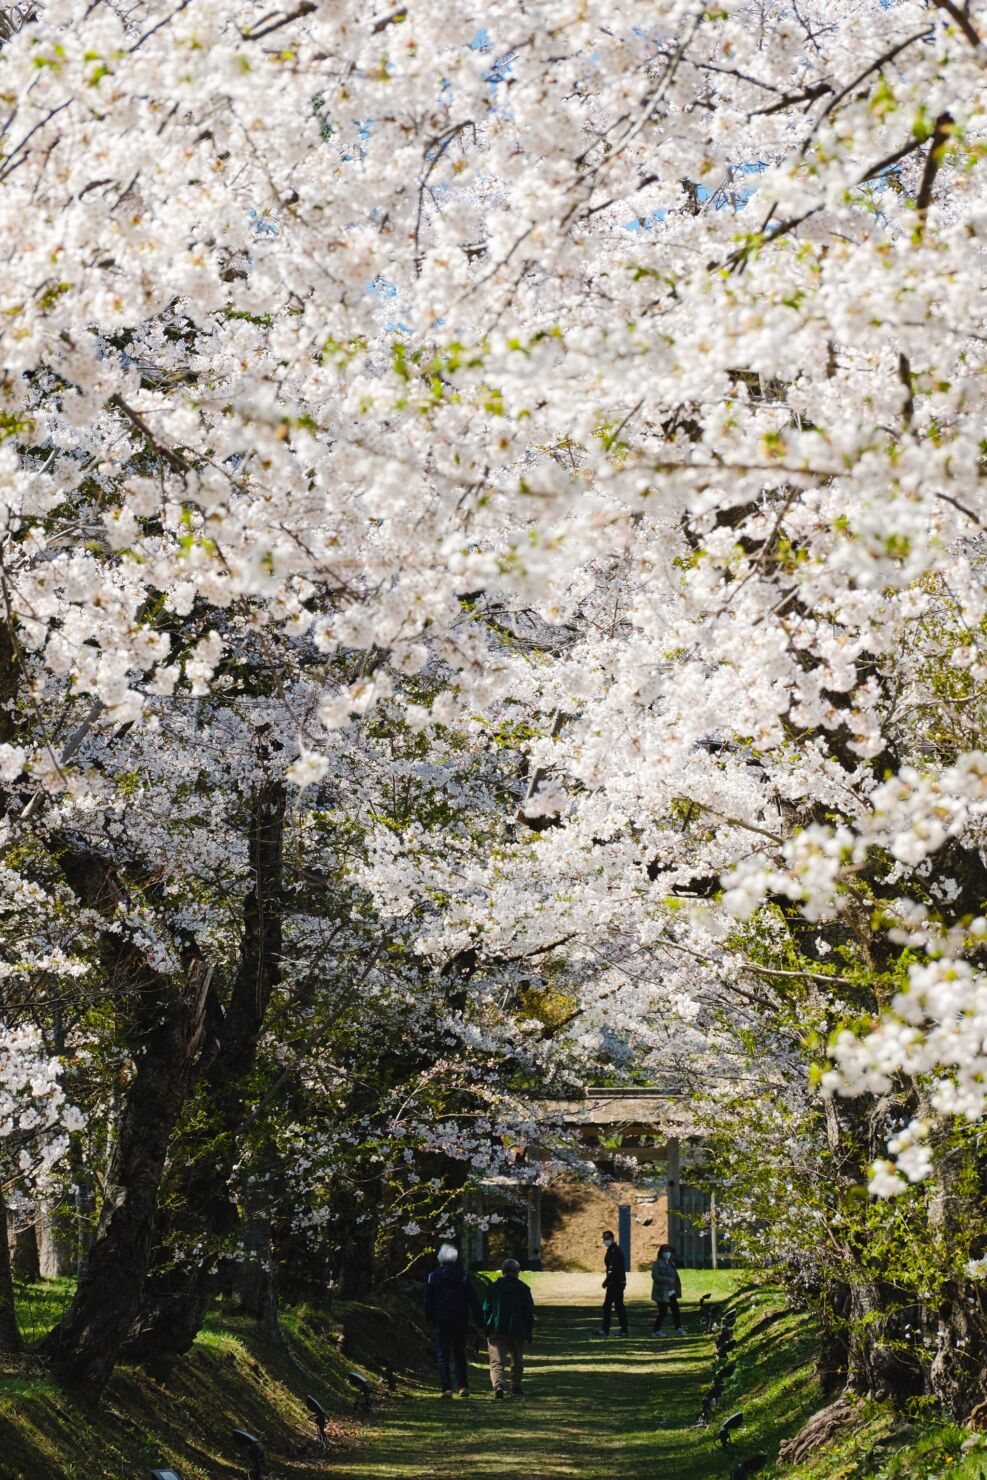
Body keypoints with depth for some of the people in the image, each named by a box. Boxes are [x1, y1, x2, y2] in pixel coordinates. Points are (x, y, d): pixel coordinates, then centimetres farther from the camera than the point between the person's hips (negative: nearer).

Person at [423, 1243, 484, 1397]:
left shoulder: (432, 1277, 0)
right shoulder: (463, 1277, 0)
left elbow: (428, 1302, 2)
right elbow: (473, 1301, -2)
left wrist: (430, 1319, 12)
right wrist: (480, 1320, 2)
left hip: (440, 1321, -1)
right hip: (460, 1321, 1)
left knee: (442, 1356, 2)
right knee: (460, 1354, 13)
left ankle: (447, 1389, -8)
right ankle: (463, 1386, 4)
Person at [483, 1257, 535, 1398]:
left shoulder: (493, 1287, 4)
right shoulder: (523, 1288, 2)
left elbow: (486, 1309, 6)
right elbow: (529, 1311, 2)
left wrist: (487, 1328, 13)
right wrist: (529, 1331, 7)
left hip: (496, 1331, 0)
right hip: (517, 1332, 0)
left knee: (497, 1361, -6)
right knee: (517, 1362, 18)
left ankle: (498, 1385, -28)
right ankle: (516, 1389, 21)